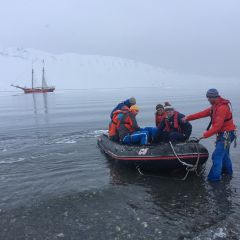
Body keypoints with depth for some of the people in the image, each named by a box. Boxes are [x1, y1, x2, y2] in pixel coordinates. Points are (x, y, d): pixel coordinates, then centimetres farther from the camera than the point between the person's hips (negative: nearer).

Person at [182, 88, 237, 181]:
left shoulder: (222, 108, -23)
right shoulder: (215, 106, 9)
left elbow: (218, 125, -28)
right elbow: (203, 113, 5)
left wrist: (206, 134, -27)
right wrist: (188, 118, -2)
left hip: (226, 134, -10)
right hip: (223, 133, 10)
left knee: (217, 155, -10)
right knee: (224, 153, 25)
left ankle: (215, 176, -3)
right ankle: (227, 170, 44)